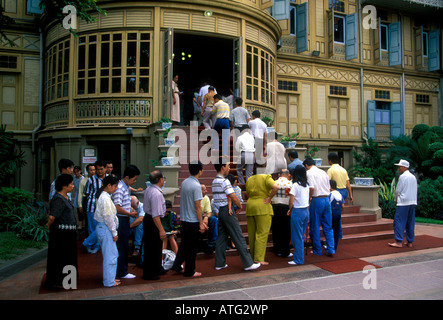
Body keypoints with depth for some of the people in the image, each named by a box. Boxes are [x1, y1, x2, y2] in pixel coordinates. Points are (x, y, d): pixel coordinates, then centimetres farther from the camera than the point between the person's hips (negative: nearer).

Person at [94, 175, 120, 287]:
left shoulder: (103, 196, 12)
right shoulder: (105, 198, -20)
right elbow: (108, 218, -21)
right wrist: (114, 233, -14)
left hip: (102, 227, 10)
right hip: (106, 229, -10)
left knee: (113, 254, 18)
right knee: (110, 256, -1)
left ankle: (110, 277, 29)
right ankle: (109, 281, 10)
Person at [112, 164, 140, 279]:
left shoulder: (127, 187, 11)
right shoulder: (119, 188, -20)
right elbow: (117, 207, -25)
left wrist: (131, 208, 6)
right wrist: (130, 214, -14)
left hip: (125, 219, 10)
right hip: (120, 220, -10)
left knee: (124, 245, 16)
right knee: (122, 246, 0)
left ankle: (122, 270, 28)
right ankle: (122, 273, 12)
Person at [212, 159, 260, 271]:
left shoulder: (214, 181, 13)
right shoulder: (224, 181, -16)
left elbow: (220, 197, 11)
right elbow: (234, 197, -19)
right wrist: (240, 206, -2)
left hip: (220, 211, 9)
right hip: (228, 211, -9)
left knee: (221, 237, 12)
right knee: (239, 238, -4)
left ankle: (220, 263, 17)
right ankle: (248, 263, 1)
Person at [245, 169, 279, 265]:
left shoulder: (249, 180, 15)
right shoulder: (266, 177, -4)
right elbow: (276, 187, -20)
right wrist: (269, 198, -9)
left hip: (250, 206, 6)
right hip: (263, 207, -6)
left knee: (252, 234, 11)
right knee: (262, 234, -3)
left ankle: (253, 257, 20)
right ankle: (259, 259, -4)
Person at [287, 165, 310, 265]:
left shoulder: (295, 185, -13)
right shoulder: (306, 185, 8)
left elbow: (291, 201, -16)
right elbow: (308, 200, 13)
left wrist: (290, 210, 3)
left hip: (297, 212, -7)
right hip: (306, 211, 7)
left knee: (297, 236, 1)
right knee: (302, 235, 17)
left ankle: (298, 260, 5)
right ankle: (299, 255, 26)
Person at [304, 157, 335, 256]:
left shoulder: (309, 172, -5)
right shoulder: (324, 172, 15)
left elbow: (312, 188, -17)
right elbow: (329, 188, 14)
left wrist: (308, 198, -4)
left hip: (317, 200, -6)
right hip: (327, 199, 6)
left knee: (315, 227, 6)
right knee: (328, 227, 12)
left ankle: (317, 250, 14)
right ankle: (330, 250, 9)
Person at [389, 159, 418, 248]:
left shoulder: (402, 176, -10)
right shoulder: (413, 177, 13)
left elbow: (398, 190, -9)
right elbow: (414, 191, 17)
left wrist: (396, 198, 9)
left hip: (403, 202, -8)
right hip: (413, 202, 8)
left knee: (399, 221, -5)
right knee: (410, 222, 11)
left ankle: (399, 242, -7)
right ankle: (410, 242, 15)